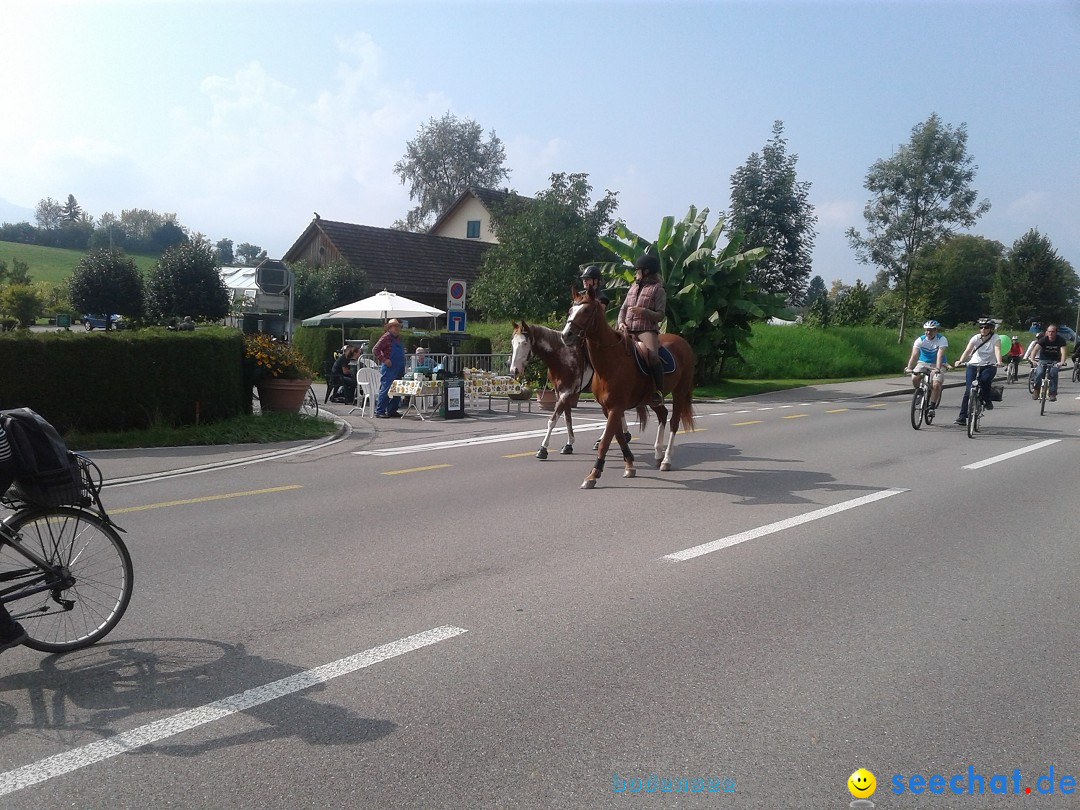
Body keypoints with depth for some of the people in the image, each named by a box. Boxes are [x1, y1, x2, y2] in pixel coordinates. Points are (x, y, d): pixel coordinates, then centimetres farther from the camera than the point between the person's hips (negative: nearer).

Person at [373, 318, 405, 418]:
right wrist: (384, 360, -17)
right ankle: (379, 412, -5)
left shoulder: (399, 338, 17)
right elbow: (375, 350, -11)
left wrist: (403, 368, 18)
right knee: (385, 390, -9)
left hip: (399, 369, 8)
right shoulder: (386, 337, -7)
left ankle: (392, 410, 18)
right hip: (389, 368, -8)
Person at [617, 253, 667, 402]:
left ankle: (659, 392, -23)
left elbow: (660, 315, -4)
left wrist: (644, 311, -21)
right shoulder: (634, 286, 20)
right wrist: (621, 323, -1)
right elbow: (623, 309, 19)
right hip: (628, 330, 6)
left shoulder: (658, 289, 1)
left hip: (647, 329, -6)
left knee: (653, 356, -31)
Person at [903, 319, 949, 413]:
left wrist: (938, 369, -45)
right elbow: (914, 355, -24)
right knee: (914, 378, -24)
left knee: (936, 385, -22)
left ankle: (932, 407, -7)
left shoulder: (942, 339, -18)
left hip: (936, 365, -2)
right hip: (923, 363, 2)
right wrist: (909, 367, -38)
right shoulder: (920, 340, -12)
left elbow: (940, 355, -30)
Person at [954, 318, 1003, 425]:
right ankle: (962, 417, -7)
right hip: (974, 365, 1)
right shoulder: (975, 338, -3)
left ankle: (986, 400, -6)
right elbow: (967, 350, -17)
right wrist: (960, 361, -36)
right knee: (968, 390, -11)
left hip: (989, 366, -1)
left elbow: (997, 351, -22)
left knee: (984, 379, -34)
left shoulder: (995, 339, -5)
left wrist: (999, 362, -43)